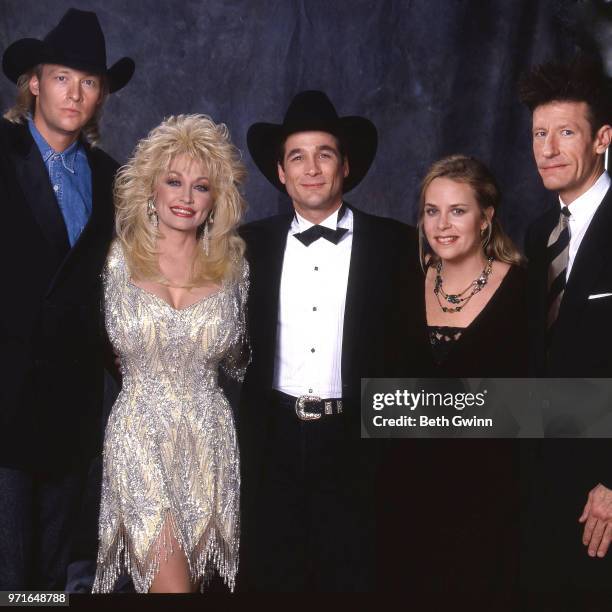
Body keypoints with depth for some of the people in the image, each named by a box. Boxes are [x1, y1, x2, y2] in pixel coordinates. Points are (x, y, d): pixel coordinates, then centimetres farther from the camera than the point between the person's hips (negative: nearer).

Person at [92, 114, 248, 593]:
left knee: (198, 575, 12)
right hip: (140, 438, -2)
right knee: (171, 586, -8)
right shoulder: (118, 260, -2)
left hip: (210, 441, 2)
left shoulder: (233, 267, 4)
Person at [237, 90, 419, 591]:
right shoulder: (253, 244, 4)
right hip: (273, 443, 2)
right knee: (270, 579, 14)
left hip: (358, 445, -2)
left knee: (353, 579, 11)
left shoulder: (395, 244, -3)